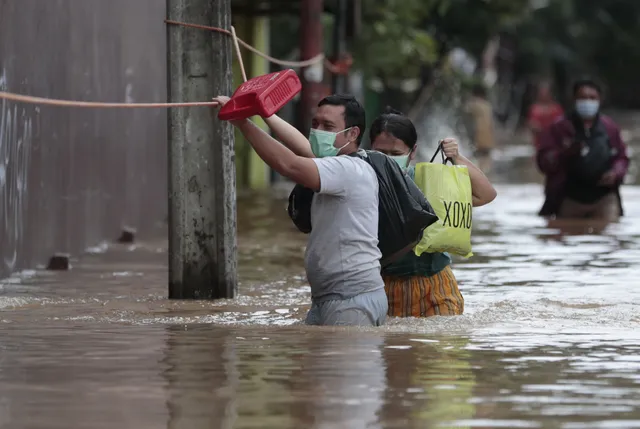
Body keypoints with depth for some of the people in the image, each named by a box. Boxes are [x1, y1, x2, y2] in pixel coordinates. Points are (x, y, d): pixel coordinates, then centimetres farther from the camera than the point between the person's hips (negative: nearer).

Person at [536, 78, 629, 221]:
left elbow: (621, 157, 15)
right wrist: (565, 153, -23)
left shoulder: (610, 128, 6)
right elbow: (544, 161, -4)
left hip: (604, 199, 1)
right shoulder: (559, 129, -1)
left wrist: (616, 173, -7)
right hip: (570, 200, -1)